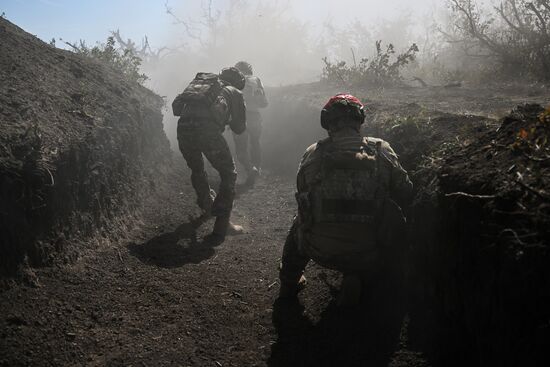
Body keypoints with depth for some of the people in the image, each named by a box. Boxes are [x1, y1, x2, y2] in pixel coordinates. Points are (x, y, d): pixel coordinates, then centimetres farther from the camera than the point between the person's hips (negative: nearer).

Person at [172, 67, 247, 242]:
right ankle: (221, 227, 8)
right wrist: (228, 119, 44)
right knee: (228, 174, 11)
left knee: (197, 170, 30)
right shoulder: (234, 92, 22)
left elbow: (176, 105, 29)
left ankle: (207, 206, 50)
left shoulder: (200, 82, 33)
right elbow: (239, 127, 22)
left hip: (183, 127, 5)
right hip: (207, 130, -5)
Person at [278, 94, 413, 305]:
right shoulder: (381, 151, -6)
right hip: (365, 256, -1)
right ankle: (354, 279, 14)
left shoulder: (312, 154, -4)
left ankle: (289, 282, 41)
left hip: (318, 251, 2)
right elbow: (405, 194, 3)